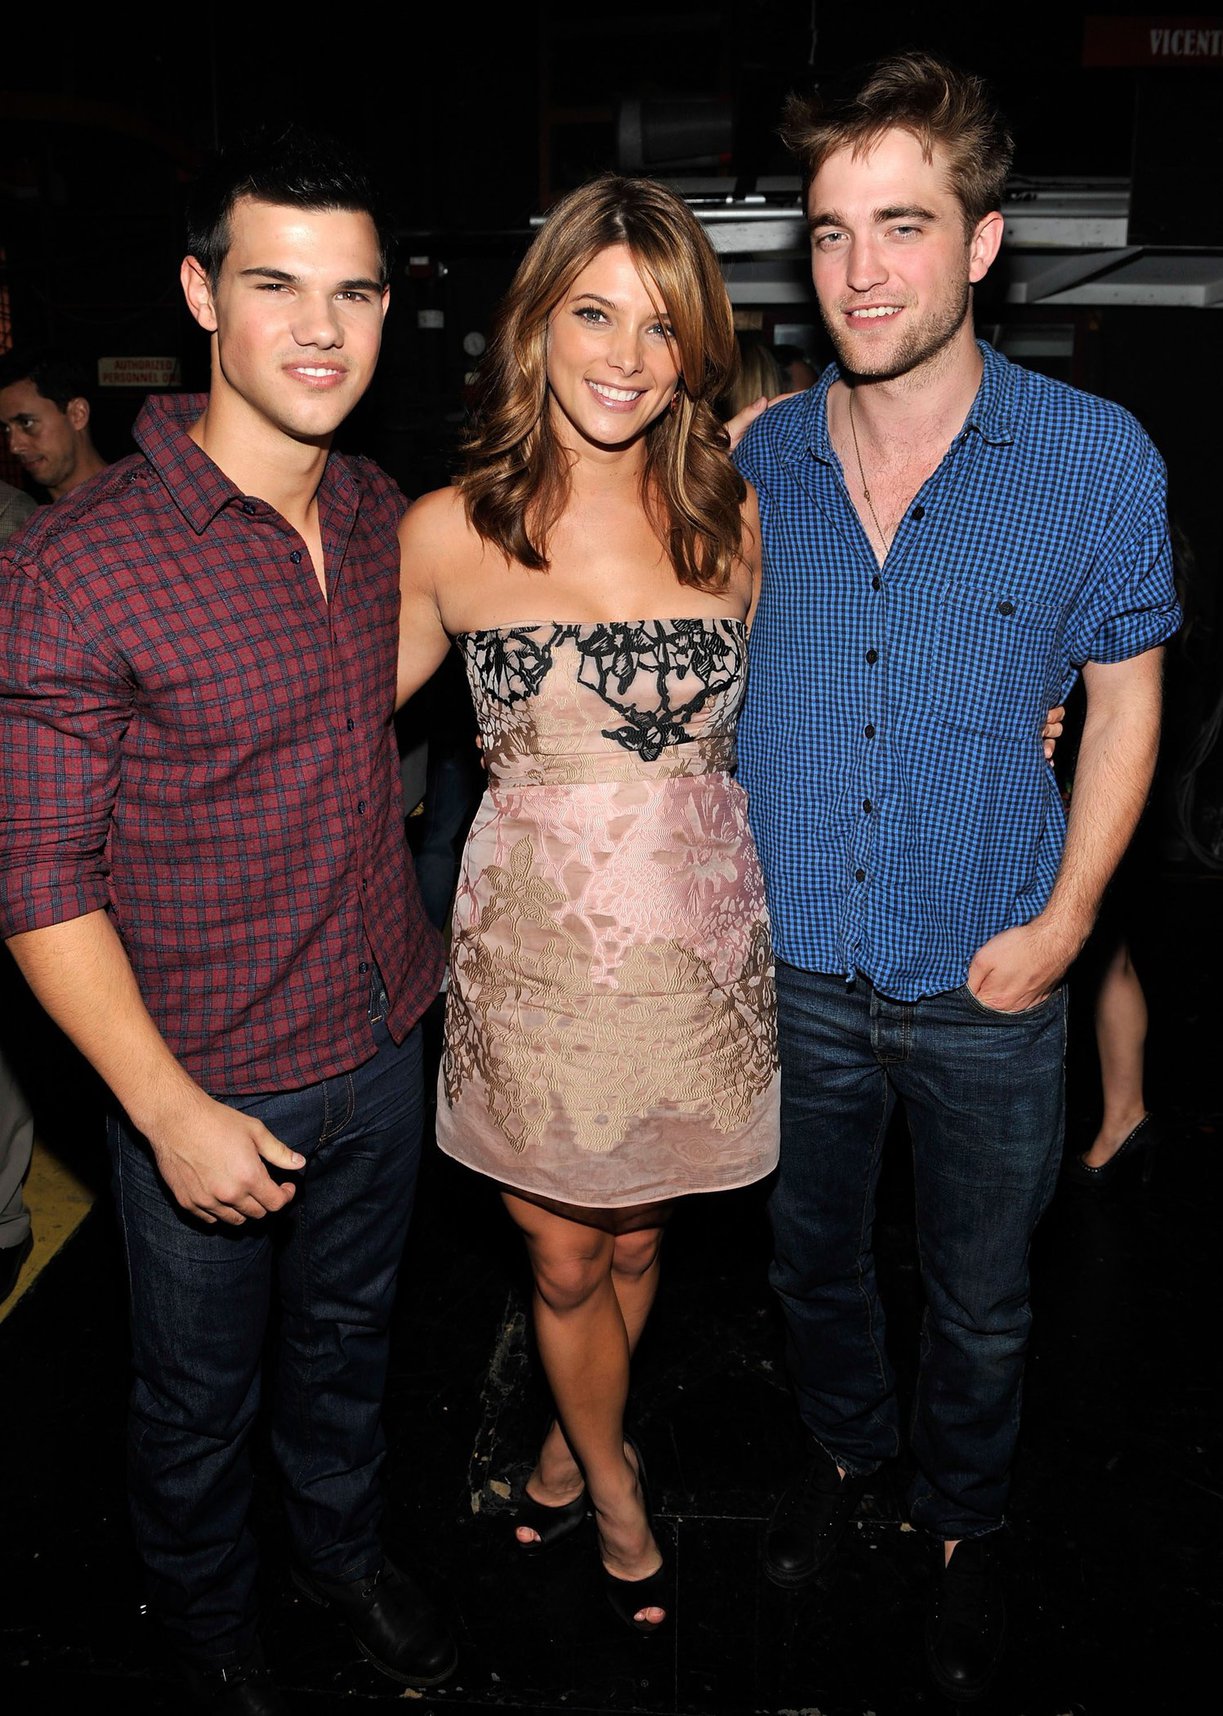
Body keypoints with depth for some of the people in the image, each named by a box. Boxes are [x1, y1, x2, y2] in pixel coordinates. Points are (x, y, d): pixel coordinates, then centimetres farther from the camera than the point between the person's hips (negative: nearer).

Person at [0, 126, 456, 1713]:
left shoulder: (380, 513, -2)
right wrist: (169, 1107, -21)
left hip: (383, 1044, 5)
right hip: (206, 1083, -5)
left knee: (348, 1334, 27)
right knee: (202, 1390, 20)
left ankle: (344, 1545, 56)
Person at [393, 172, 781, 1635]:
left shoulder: (730, 514, -1)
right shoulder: (447, 533, -6)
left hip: (697, 948, 2)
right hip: (533, 954, -1)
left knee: (636, 1239, 19)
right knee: (563, 1256, 15)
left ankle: (573, 1441, 51)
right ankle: (616, 1492, 45)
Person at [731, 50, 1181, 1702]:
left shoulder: (1098, 457, -10)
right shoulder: (760, 458, -4)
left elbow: (1125, 697, -1)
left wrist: (1061, 922, -10)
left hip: (985, 987, -2)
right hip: (791, 968, 2)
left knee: (980, 1300, 18)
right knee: (811, 1253, 23)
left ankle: (965, 1523, 47)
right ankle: (843, 1442, 54)